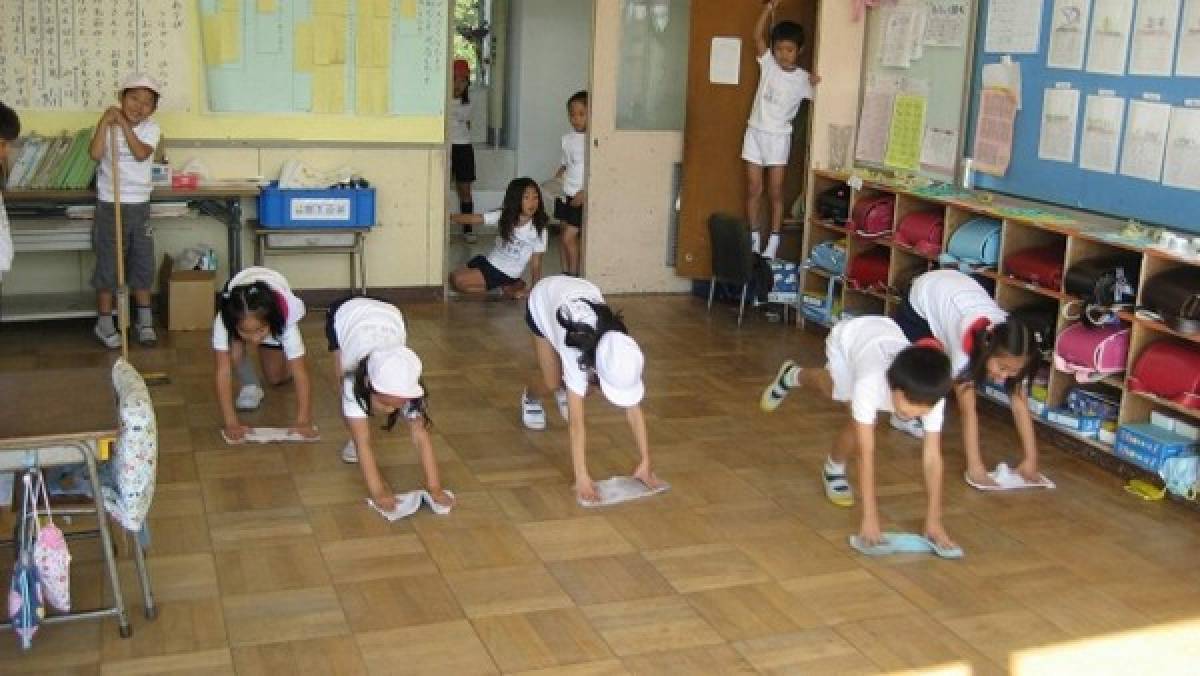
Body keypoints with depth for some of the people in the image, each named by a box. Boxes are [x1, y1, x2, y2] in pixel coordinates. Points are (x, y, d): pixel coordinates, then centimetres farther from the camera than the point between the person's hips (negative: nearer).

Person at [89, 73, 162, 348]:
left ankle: (144, 320, 19)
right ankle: (105, 321, 14)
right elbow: (95, 154, -20)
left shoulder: (150, 128, -1)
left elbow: (141, 153, -19)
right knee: (107, 263, 4)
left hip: (139, 204, 2)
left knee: (143, 262, 8)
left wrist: (123, 123, -18)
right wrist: (105, 121, -20)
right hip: (109, 204, -2)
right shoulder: (107, 125, -4)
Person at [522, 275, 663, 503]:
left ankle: (564, 388, 30)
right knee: (552, 384, -10)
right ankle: (530, 397, 25)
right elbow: (576, 422, -44)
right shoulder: (576, 353, -44)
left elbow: (634, 410, -26)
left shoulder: (621, 351, -33)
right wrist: (582, 478, -47)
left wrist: (645, 463, -28)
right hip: (543, 300, -3)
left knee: (577, 381, -6)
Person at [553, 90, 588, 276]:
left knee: (569, 237, -8)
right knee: (566, 237, 11)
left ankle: (574, 275, 4)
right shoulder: (567, 138, 9)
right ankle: (565, 273, 20)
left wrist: (584, 192, -20)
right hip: (565, 194, 7)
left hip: (581, 197, -7)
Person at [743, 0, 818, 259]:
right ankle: (753, 241, 15)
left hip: (779, 137, -2)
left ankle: (773, 245, 9)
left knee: (775, 192, 2)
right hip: (755, 132, 2)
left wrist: (818, 84, -23)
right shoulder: (768, 63, -1)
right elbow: (758, 35, -8)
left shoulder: (803, 79, -4)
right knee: (753, 190, 5)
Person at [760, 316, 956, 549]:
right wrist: (870, 516, -40)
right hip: (847, 335, -3)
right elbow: (867, 451, -41)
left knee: (834, 388, 17)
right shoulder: (870, 382, -47)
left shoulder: (930, 395, -37)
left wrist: (934, 520, -34)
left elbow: (932, 458, -32)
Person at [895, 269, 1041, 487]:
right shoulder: (967, 342, -42)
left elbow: (1021, 405, -25)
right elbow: (968, 410, -41)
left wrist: (1031, 460, -29)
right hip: (926, 293, -4)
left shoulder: (1011, 352, -29)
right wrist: (975, 467, -43)